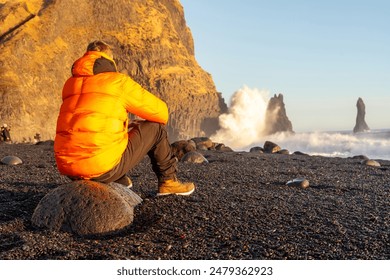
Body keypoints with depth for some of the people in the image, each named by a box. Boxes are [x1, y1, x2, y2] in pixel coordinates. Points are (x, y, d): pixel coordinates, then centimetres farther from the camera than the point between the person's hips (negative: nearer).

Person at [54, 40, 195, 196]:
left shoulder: (70, 84, 17)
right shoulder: (118, 81, 1)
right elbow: (161, 112, 7)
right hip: (104, 169, -6)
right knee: (155, 127, 12)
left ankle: (119, 182, 31)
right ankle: (168, 181, 23)